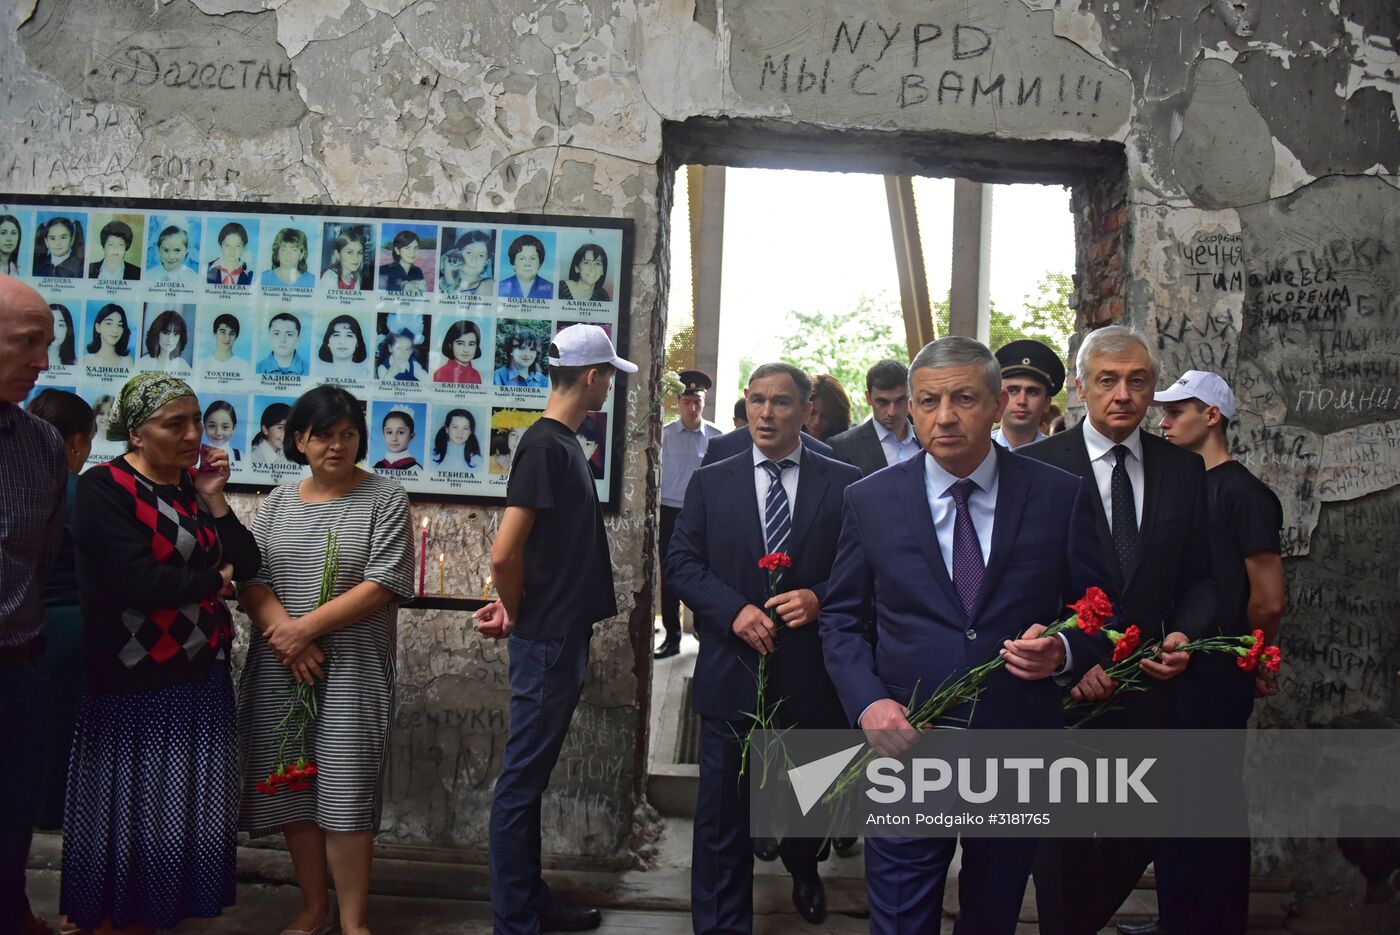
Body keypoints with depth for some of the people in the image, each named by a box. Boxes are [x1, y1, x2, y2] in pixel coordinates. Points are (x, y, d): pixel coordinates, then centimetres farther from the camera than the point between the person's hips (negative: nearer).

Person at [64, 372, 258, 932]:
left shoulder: (196, 483, 9)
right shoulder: (104, 489, -12)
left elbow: (246, 565, 2)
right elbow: (138, 582, -23)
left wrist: (214, 499, -9)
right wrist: (212, 581, -8)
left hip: (201, 677, 6)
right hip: (134, 683, -6)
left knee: (189, 811, 11)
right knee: (128, 812, 5)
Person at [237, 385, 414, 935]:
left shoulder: (385, 500, -1)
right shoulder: (278, 501, 11)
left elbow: (385, 583, -10)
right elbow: (249, 577, 4)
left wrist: (307, 627, -14)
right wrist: (283, 632, -13)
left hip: (351, 667, -4)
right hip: (280, 665, 4)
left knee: (347, 792, -4)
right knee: (291, 786, 8)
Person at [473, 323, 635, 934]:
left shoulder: (563, 444, 11)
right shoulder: (546, 446, -18)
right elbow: (504, 553, -22)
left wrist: (515, 608, 7)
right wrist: (518, 614, -6)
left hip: (561, 637, 9)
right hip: (546, 640, -9)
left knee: (532, 776, 17)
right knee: (522, 778, 2)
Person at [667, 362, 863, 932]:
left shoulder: (843, 483, 0)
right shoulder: (709, 483, 4)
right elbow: (681, 564, -1)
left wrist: (820, 597, -19)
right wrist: (734, 610, -16)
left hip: (812, 674, 1)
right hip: (732, 670, 0)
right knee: (723, 811, 3)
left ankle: (803, 869, 53)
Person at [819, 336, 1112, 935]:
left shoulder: (1061, 496, -4)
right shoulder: (870, 501, -2)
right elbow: (841, 618, 5)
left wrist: (1064, 652, -18)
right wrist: (867, 702, -11)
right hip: (908, 745, -1)